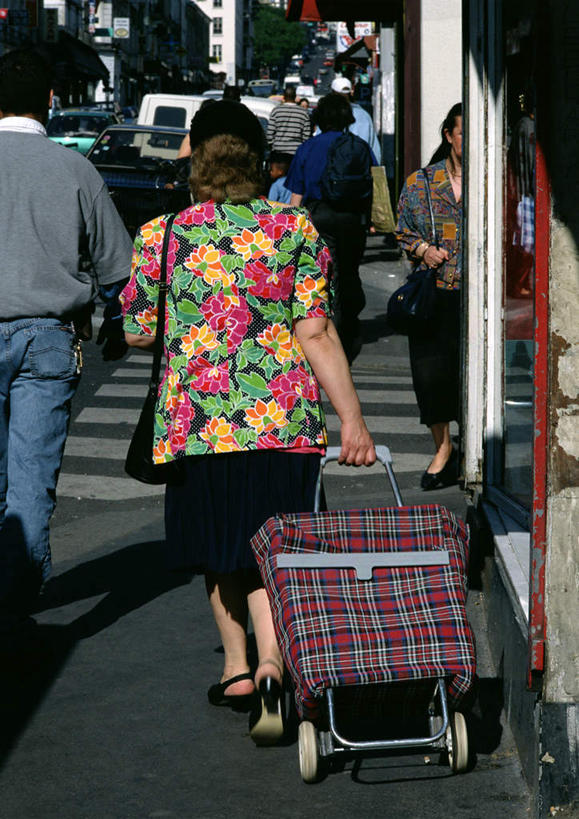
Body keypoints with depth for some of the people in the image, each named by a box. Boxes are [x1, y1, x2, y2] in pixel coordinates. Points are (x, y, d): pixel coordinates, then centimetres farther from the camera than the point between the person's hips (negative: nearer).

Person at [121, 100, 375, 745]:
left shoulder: (160, 237, -1)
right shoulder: (294, 231, -1)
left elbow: (137, 333, 6)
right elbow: (316, 334, -5)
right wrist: (352, 419, -4)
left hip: (197, 420, 0)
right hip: (284, 420, 0)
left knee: (220, 552, 18)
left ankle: (237, 668, 27)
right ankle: (271, 668, -19)